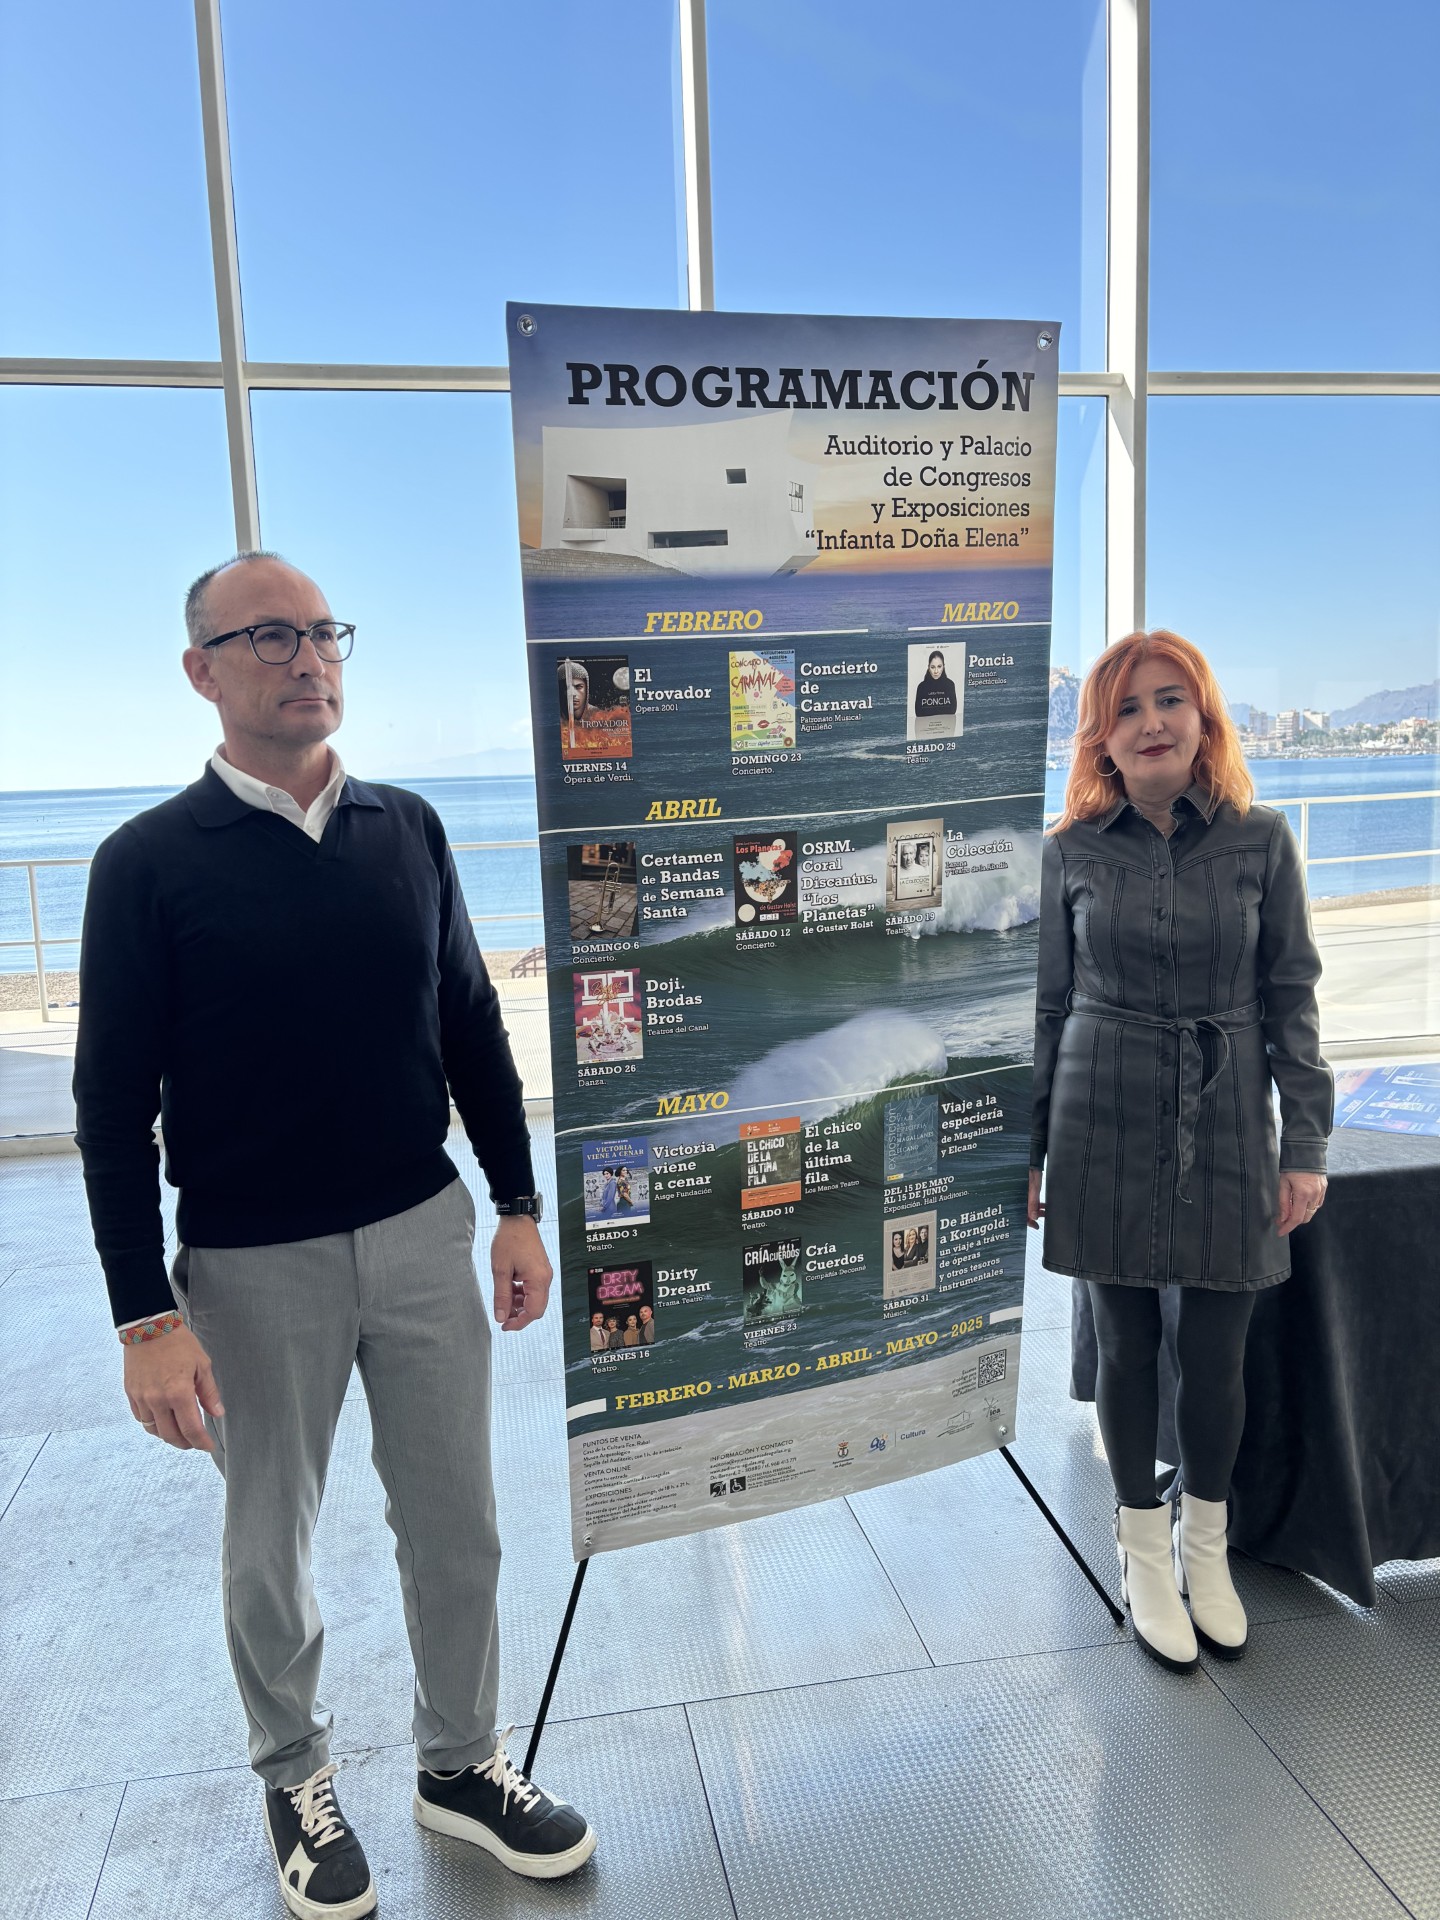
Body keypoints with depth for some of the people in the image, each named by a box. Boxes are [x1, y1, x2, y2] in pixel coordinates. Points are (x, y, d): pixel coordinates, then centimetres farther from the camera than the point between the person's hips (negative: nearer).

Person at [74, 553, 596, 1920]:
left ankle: (460, 1764, 39)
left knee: (455, 1521, 15)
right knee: (269, 1549, 16)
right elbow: (114, 1103, -8)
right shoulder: (149, 862, -8)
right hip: (252, 1268, -3)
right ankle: (295, 1781, 42)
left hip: (421, 1239, 3)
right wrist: (146, 1318, -11)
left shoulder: (406, 830, 2)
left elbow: (471, 1028, 7)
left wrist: (517, 1209, 6)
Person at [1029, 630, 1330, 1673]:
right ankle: (1145, 1554, 31)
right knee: (1128, 1347, 10)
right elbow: (1049, 1005, 4)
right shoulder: (1072, 851, 0)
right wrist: (1024, 1151, 3)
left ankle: (1207, 1547, 34)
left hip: (1228, 1128, 1)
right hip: (1106, 1126, 0)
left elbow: (1291, 999, 3)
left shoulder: (1262, 840, 0)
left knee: (1217, 1356, 8)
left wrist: (1307, 1144, -1)